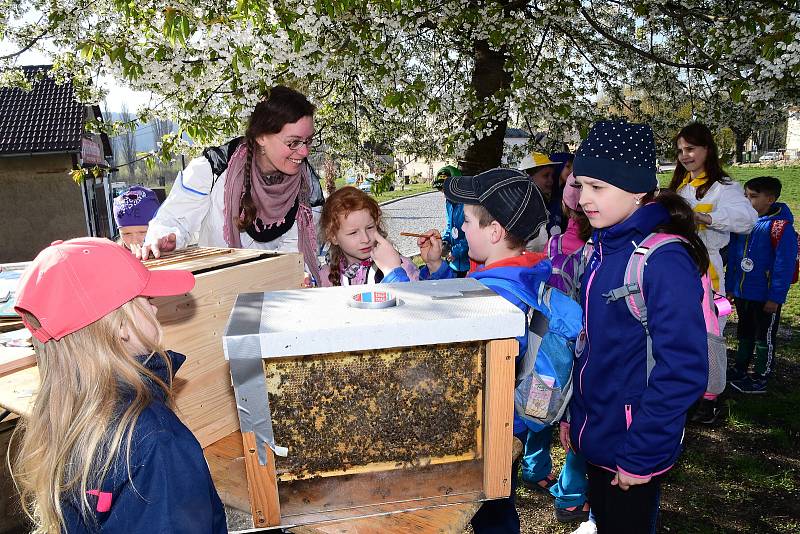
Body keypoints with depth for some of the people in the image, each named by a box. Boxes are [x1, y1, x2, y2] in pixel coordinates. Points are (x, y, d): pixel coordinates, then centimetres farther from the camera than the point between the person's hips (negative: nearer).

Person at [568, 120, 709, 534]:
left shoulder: (664, 260, -22)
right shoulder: (603, 249, 2)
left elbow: (682, 371, -23)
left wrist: (641, 457, -19)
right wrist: (574, 415, 11)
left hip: (632, 448, -7)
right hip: (595, 436, 7)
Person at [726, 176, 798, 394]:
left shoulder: (781, 227, -17)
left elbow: (785, 265, -18)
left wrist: (775, 297, -17)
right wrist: (730, 287, 9)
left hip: (765, 297, -6)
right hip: (742, 293, 6)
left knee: (765, 338, 8)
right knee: (745, 334, 20)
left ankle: (760, 380, 20)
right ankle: (739, 371, 34)